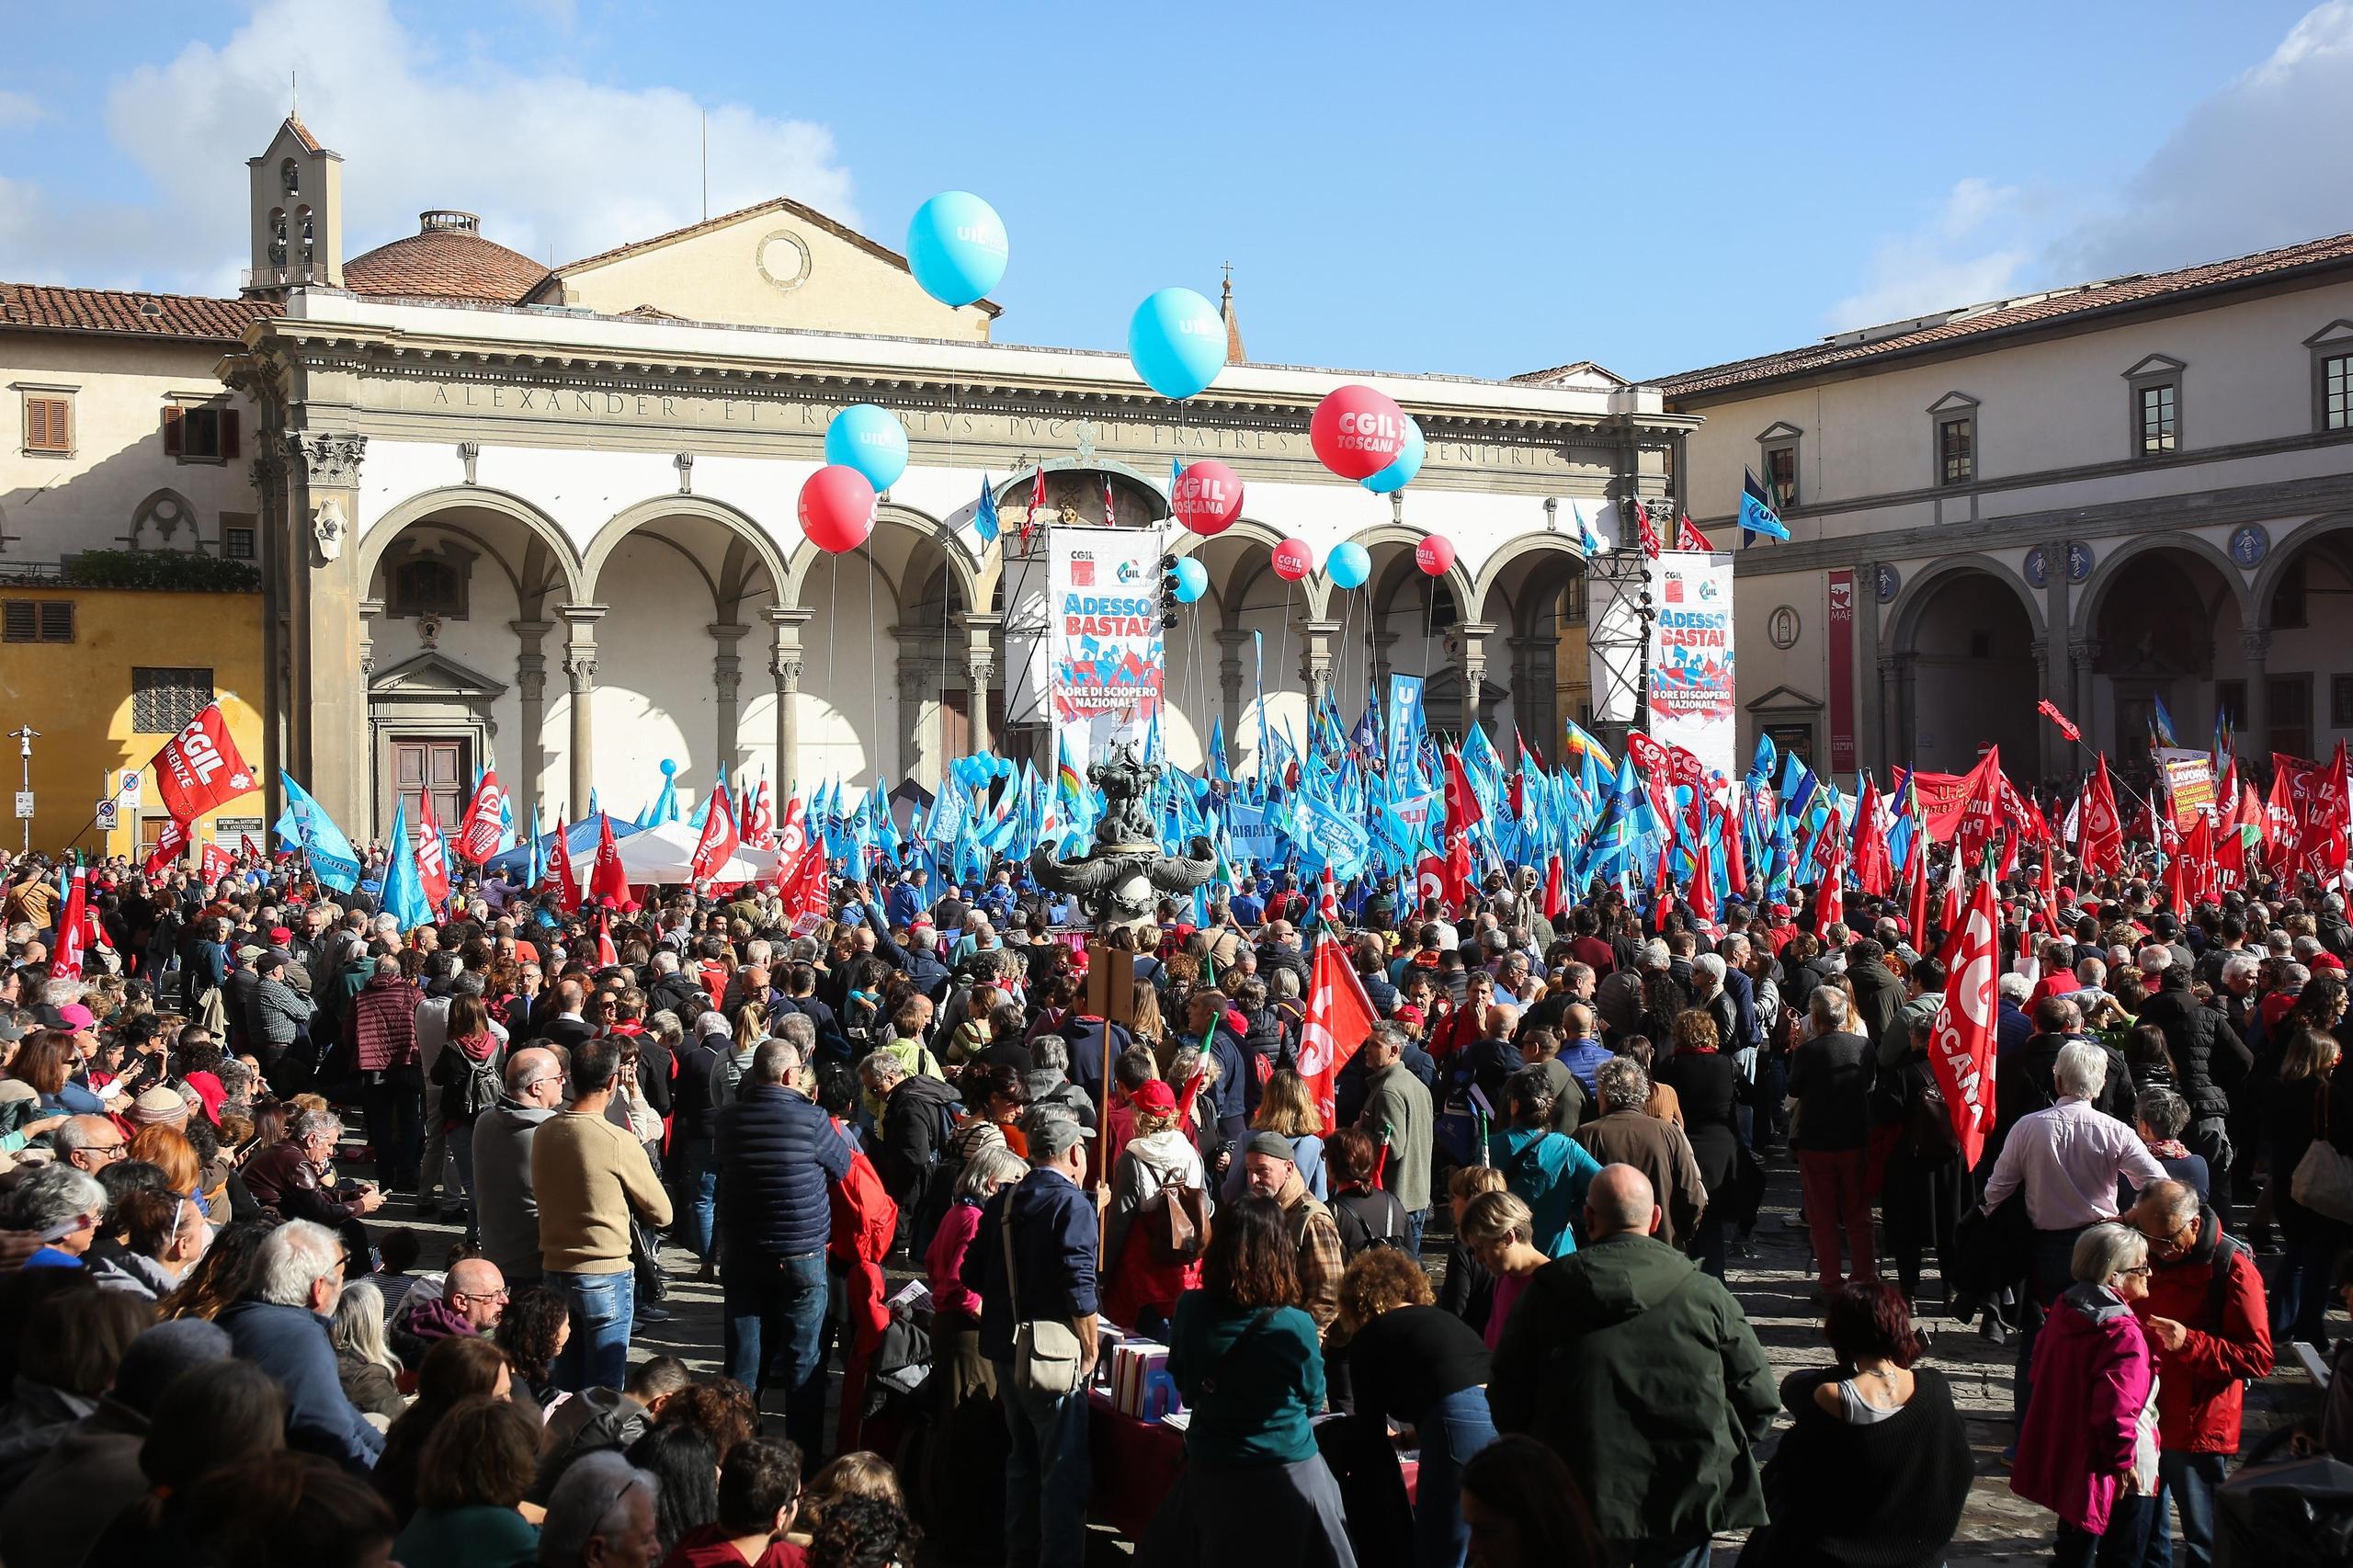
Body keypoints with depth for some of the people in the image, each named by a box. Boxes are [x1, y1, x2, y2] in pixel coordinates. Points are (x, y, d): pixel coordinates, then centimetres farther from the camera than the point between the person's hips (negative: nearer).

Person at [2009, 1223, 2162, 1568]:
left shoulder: (2063, 1311, 2)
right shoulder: (2123, 1334, -25)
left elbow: (2040, 1370, 15)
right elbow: (2115, 1408, -28)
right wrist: (2123, 1462, -16)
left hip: (2064, 1457, 8)